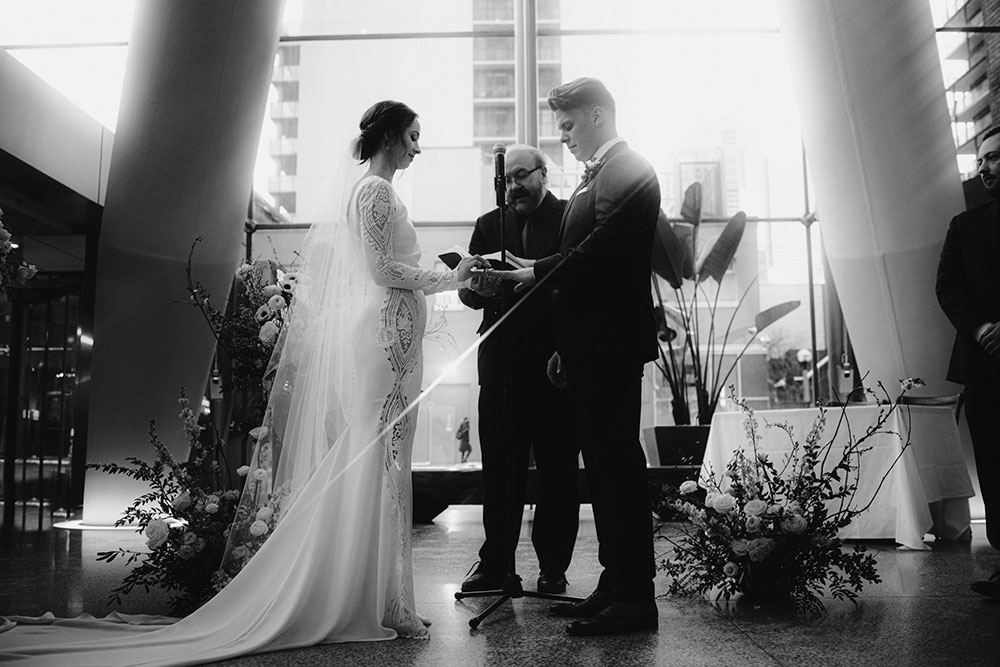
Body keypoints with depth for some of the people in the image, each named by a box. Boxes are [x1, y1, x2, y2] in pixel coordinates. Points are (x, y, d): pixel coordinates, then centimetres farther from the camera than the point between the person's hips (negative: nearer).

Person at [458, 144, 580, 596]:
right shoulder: (488, 225, 16)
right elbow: (467, 294, 11)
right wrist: (478, 288, -12)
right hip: (502, 365, 3)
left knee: (558, 469, 3)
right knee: (499, 467, 4)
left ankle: (553, 566, 14)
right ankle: (495, 563, 14)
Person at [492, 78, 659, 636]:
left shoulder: (629, 171, -8)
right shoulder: (597, 176, 21)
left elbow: (598, 253, -20)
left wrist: (535, 273, -10)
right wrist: (565, 346, 17)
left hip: (612, 346, -10)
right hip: (589, 348, 10)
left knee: (619, 464, -6)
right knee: (604, 465, 12)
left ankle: (636, 597, 4)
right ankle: (615, 586, 22)